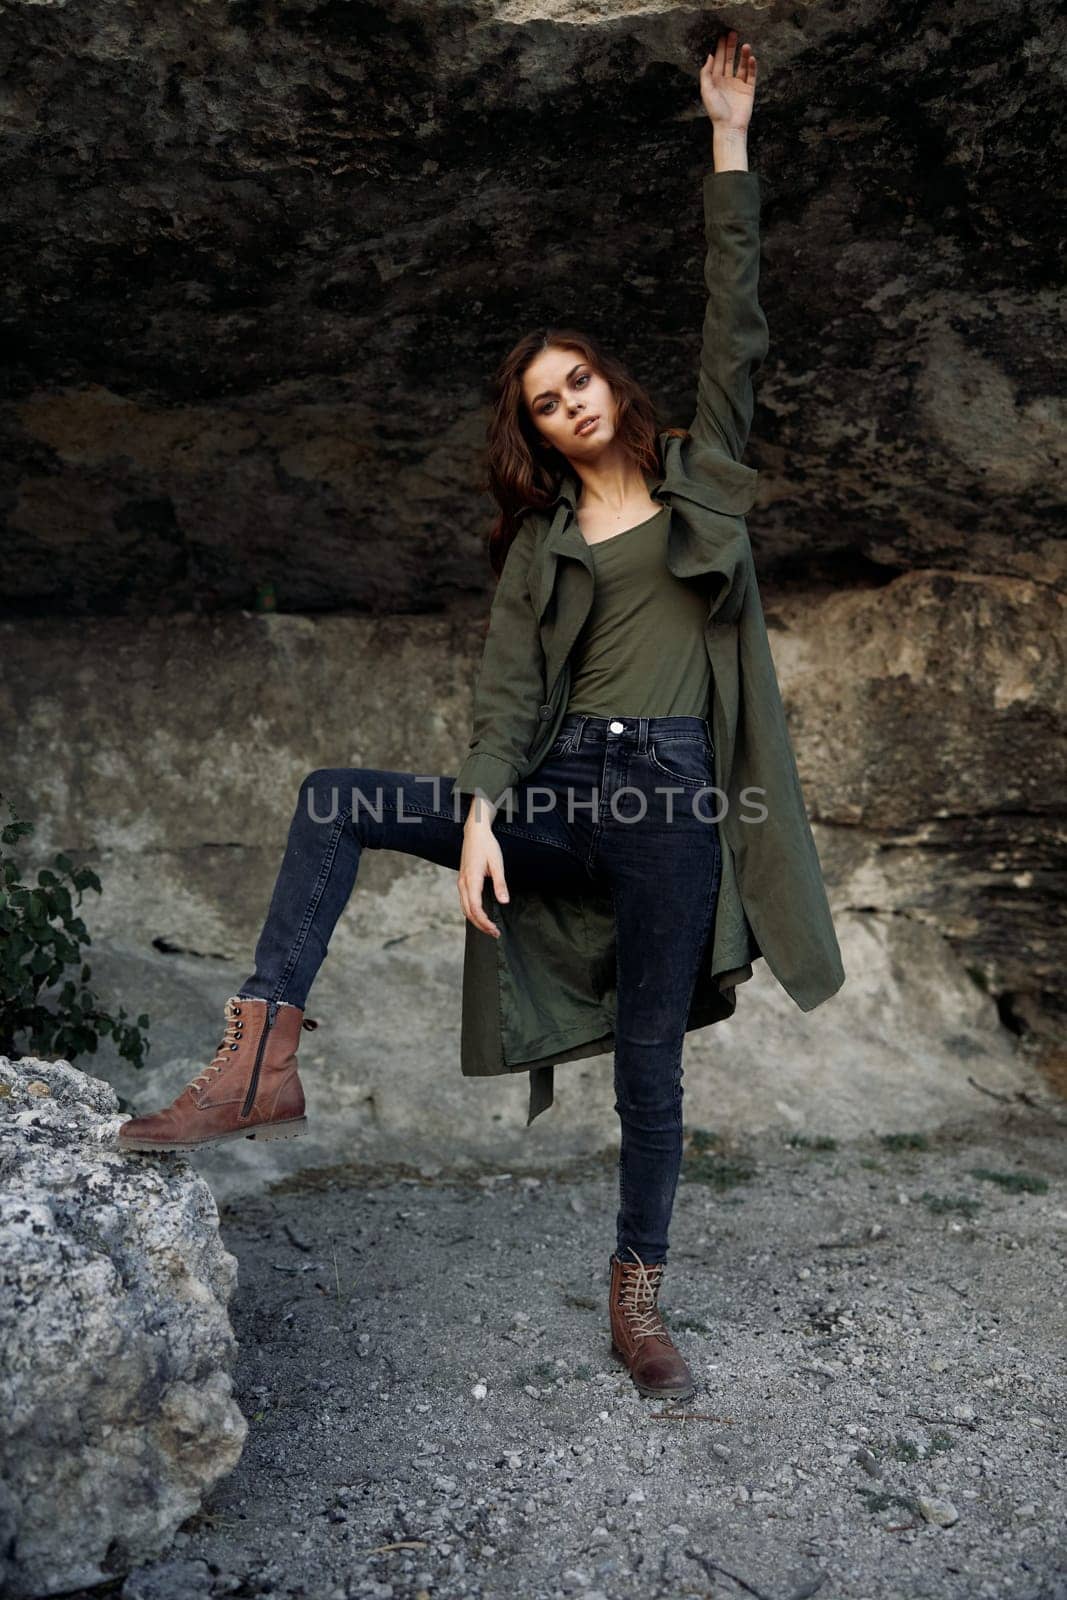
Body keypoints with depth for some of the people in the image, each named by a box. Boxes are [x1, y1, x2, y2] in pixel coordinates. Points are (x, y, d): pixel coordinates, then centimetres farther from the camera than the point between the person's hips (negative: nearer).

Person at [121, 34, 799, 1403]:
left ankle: (637, 1294, 19)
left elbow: (736, 319, 3)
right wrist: (478, 818, -13)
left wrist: (730, 134, 2)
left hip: (668, 791, -2)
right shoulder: (537, 540, 13)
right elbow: (504, 691, 1)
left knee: (650, 1054, 1)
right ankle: (263, 1067, -19)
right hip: (561, 791, 3)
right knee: (333, 799, -14)